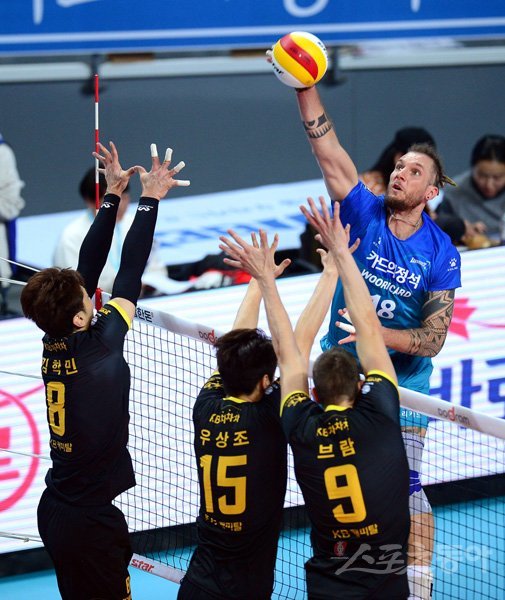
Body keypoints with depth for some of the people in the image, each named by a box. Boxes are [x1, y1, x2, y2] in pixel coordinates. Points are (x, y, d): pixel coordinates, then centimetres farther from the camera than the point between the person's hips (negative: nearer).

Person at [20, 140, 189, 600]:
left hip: (55, 511, 8)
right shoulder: (98, 350, -18)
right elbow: (130, 275, -11)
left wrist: (113, 194, 13)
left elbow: (89, 267, 8)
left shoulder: (54, 345, 1)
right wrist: (149, 199, -2)